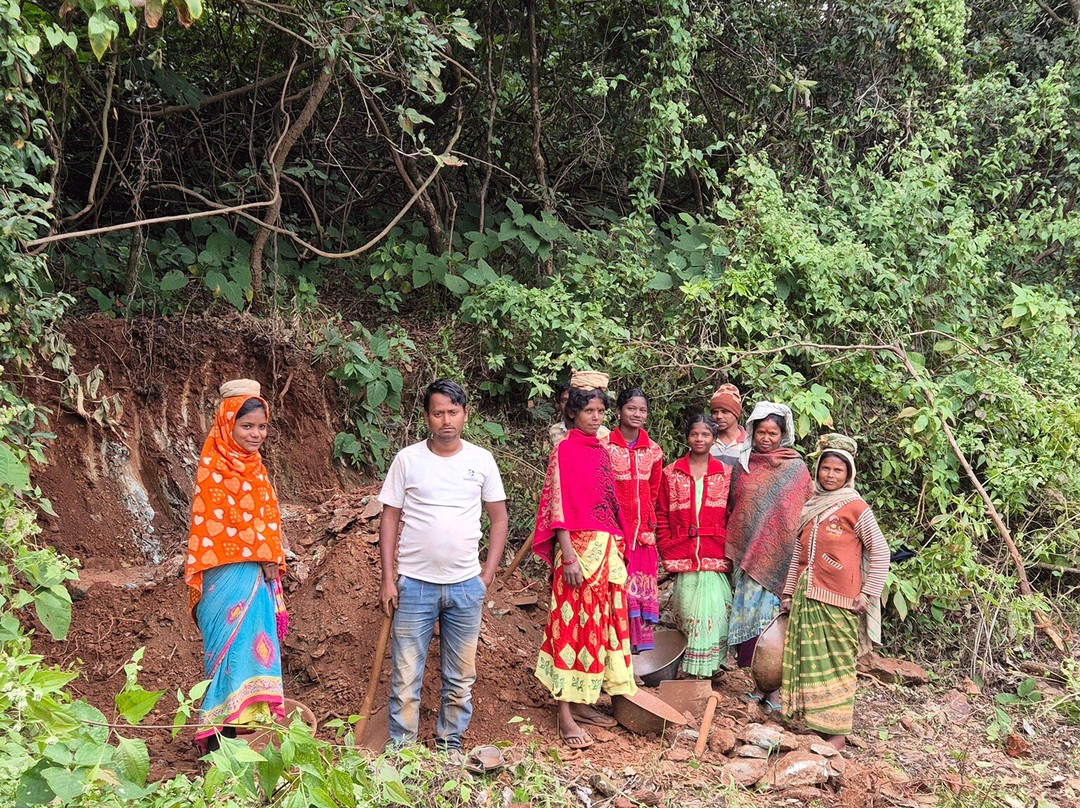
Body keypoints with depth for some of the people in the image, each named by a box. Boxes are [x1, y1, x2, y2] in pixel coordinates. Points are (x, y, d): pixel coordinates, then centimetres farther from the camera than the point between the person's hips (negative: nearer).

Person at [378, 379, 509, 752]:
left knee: (460, 678, 10)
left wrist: (488, 574, 2)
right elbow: (390, 518, 2)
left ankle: (450, 745, 24)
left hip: (465, 585, 2)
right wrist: (388, 578, -3)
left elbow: (499, 517, 10)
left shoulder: (481, 460, 3)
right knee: (405, 676, 0)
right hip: (414, 583, -2)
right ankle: (401, 750, 12)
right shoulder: (407, 459, -1)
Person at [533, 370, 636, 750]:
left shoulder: (601, 452, 15)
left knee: (599, 624, 10)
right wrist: (569, 555, -19)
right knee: (572, 624, -6)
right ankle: (564, 713, -3)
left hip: (607, 548, 8)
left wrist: (616, 549, 13)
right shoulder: (564, 450, -6)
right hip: (578, 547, -7)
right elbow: (558, 506, -12)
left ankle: (581, 702, 19)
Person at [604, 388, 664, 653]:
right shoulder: (605, 445, -3)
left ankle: (638, 639, 11)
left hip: (642, 529, 4)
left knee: (641, 581, 4)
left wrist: (650, 519, 16)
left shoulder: (653, 450, 10)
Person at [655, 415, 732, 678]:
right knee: (688, 614, 0)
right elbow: (661, 516, 9)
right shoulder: (671, 473, 9)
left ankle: (707, 671, 3)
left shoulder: (726, 474, 8)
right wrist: (668, 552, 1)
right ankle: (692, 675, 10)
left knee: (713, 614, -8)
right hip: (682, 559, 1)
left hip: (715, 559, 0)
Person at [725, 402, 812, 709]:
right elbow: (732, 506, 15)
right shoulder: (743, 465, 8)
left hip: (780, 555, -3)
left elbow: (805, 514, 1)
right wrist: (734, 550, 10)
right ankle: (760, 680, 14)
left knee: (775, 612, -5)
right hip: (747, 554, 3)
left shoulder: (795, 468, 0)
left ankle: (777, 685, 3)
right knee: (750, 611, 3)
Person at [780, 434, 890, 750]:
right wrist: (788, 593, 16)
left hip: (839, 600, -6)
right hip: (806, 597, 6)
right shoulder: (809, 507, 13)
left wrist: (868, 594, -6)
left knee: (836, 662, -1)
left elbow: (880, 552, -3)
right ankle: (812, 723, 16)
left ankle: (836, 730, 5)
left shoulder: (855, 508, -5)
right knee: (808, 660, 7)